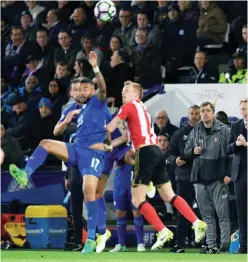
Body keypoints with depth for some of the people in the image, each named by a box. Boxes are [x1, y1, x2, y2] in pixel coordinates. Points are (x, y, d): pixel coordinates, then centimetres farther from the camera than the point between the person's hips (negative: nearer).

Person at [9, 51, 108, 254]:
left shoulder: (97, 102, 5)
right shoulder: (78, 110, 23)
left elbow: (103, 87, -18)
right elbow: (57, 131, 26)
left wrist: (95, 67, -30)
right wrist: (66, 121, 4)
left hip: (93, 153, -6)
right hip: (77, 149, 6)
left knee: (89, 192, -17)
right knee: (46, 144, -14)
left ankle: (91, 239, -14)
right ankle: (25, 175, -30)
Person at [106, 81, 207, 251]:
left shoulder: (129, 106, 0)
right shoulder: (142, 108, 24)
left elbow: (109, 129, -3)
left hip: (145, 153, -8)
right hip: (156, 151, 8)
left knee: (137, 199, -6)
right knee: (169, 196, 12)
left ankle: (163, 231, -13)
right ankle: (197, 223, 5)